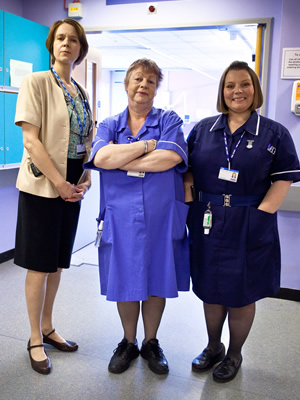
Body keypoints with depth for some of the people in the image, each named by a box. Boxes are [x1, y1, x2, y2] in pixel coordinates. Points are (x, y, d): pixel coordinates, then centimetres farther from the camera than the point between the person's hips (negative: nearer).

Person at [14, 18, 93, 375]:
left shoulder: (81, 93, 13)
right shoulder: (36, 83, -6)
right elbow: (31, 140, -14)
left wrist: (85, 179, -1)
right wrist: (60, 183, -17)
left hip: (71, 187, 6)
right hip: (42, 185, -6)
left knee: (57, 261, 14)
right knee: (39, 264, 2)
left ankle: (47, 328, 29)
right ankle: (35, 339, 17)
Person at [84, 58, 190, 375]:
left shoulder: (169, 121, 4)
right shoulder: (109, 125, 8)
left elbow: (169, 158, -16)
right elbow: (101, 157, -13)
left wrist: (119, 159, -10)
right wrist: (148, 145, -12)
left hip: (161, 216, -1)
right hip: (121, 216, 1)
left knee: (156, 280, 9)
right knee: (125, 281, 9)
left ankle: (151, 343, 31)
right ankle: (128, 342, 32)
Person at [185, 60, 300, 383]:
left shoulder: (274, 133, -1)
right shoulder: (203, 129, 7)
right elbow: (187, 169, 11)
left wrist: (261, 214, -14)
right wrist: (189, 200, -3)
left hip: (248, 228, -2)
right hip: (207, 224, 3)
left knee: (241, 294, 9)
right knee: (210, 290, 15)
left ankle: (234, 355, 33)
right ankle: (213, 347, 38)